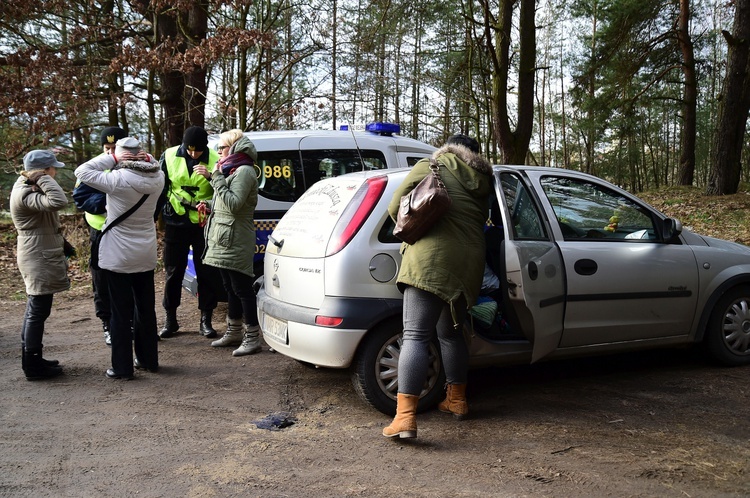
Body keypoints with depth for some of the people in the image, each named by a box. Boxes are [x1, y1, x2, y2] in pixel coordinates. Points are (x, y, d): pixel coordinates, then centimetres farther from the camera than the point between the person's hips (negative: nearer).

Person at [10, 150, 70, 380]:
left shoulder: (27, 188, 11)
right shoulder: (25, 195, -21)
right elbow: (59, 202, -36)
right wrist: (42, 179, -27)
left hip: (41, 256, 11)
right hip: (39, 259, -11)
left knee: (35, 309, 17)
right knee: (39, 310, -4)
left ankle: (31, 359, 27)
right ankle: (33, 367, 5)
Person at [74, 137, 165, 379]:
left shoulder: (117, 179, -19)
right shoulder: (157, 178, -6)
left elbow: (82, 171, -12)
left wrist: (112, 158, -10)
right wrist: (145, 159, -5)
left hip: (118, 257, -5)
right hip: (146, 256, 5)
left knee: (121, 312, 3)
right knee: (146, 309, 16)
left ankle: (122, 367, 10)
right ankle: (148, 359, 27)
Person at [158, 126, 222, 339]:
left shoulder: (215, 160, -8)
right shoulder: (169, 156, -3)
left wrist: (210, 176, -24)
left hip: (204, 223, -1)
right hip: (175, 223, 2)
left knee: (207, 273, 4)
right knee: (173, 272, 10)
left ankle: (206, 320, 15)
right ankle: (170, 319, 22)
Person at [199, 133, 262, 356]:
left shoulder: (244, 171, -12)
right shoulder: (231, 170, 19)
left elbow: (234, 204, -22)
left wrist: (217, 178, -17)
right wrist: (209, 205, 10)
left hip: (236, 242, -10)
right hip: (225, 241, 10)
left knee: (242, 289, -6)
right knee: (231, 288, 16)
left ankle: (252, 338, 0)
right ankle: (234, 333, 26)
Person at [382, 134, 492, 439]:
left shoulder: (428, 168, 6)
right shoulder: (482, 182, 18)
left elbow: (396, 208, 5)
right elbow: (480, 221, 17)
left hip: (430, 260, -5)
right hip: (469, 264, 6)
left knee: (415, 336, -10)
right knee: (450, 333, 22)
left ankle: (405, 417, -17)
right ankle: (457, 400, 32)